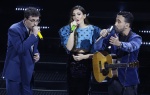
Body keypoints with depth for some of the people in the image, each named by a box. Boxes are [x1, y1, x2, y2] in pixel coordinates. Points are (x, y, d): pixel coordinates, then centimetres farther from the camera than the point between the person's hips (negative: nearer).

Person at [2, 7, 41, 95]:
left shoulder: (33, 30, 5)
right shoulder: (14, 30, -18)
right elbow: (20, 49, -29)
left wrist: (37, 54, -3)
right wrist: (34, 35, -28)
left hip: (27, 71, 7)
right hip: (15, 71, -7)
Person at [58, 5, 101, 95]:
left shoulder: (93, 30, -2)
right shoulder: (67, 29, 1)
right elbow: (69, 48, -14)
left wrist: (84, 56, -14)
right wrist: (73, 30, -17)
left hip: (86, 64, -1)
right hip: (72, 65, 1)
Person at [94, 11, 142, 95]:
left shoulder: (136, 38, -9)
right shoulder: (113, 34, 5)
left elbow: (131, 47, -32)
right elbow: (97, 48, 4)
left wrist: (119, 44, -53)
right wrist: (103, 37, -15)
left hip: (129, 80, -4)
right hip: (113, 79, 4)